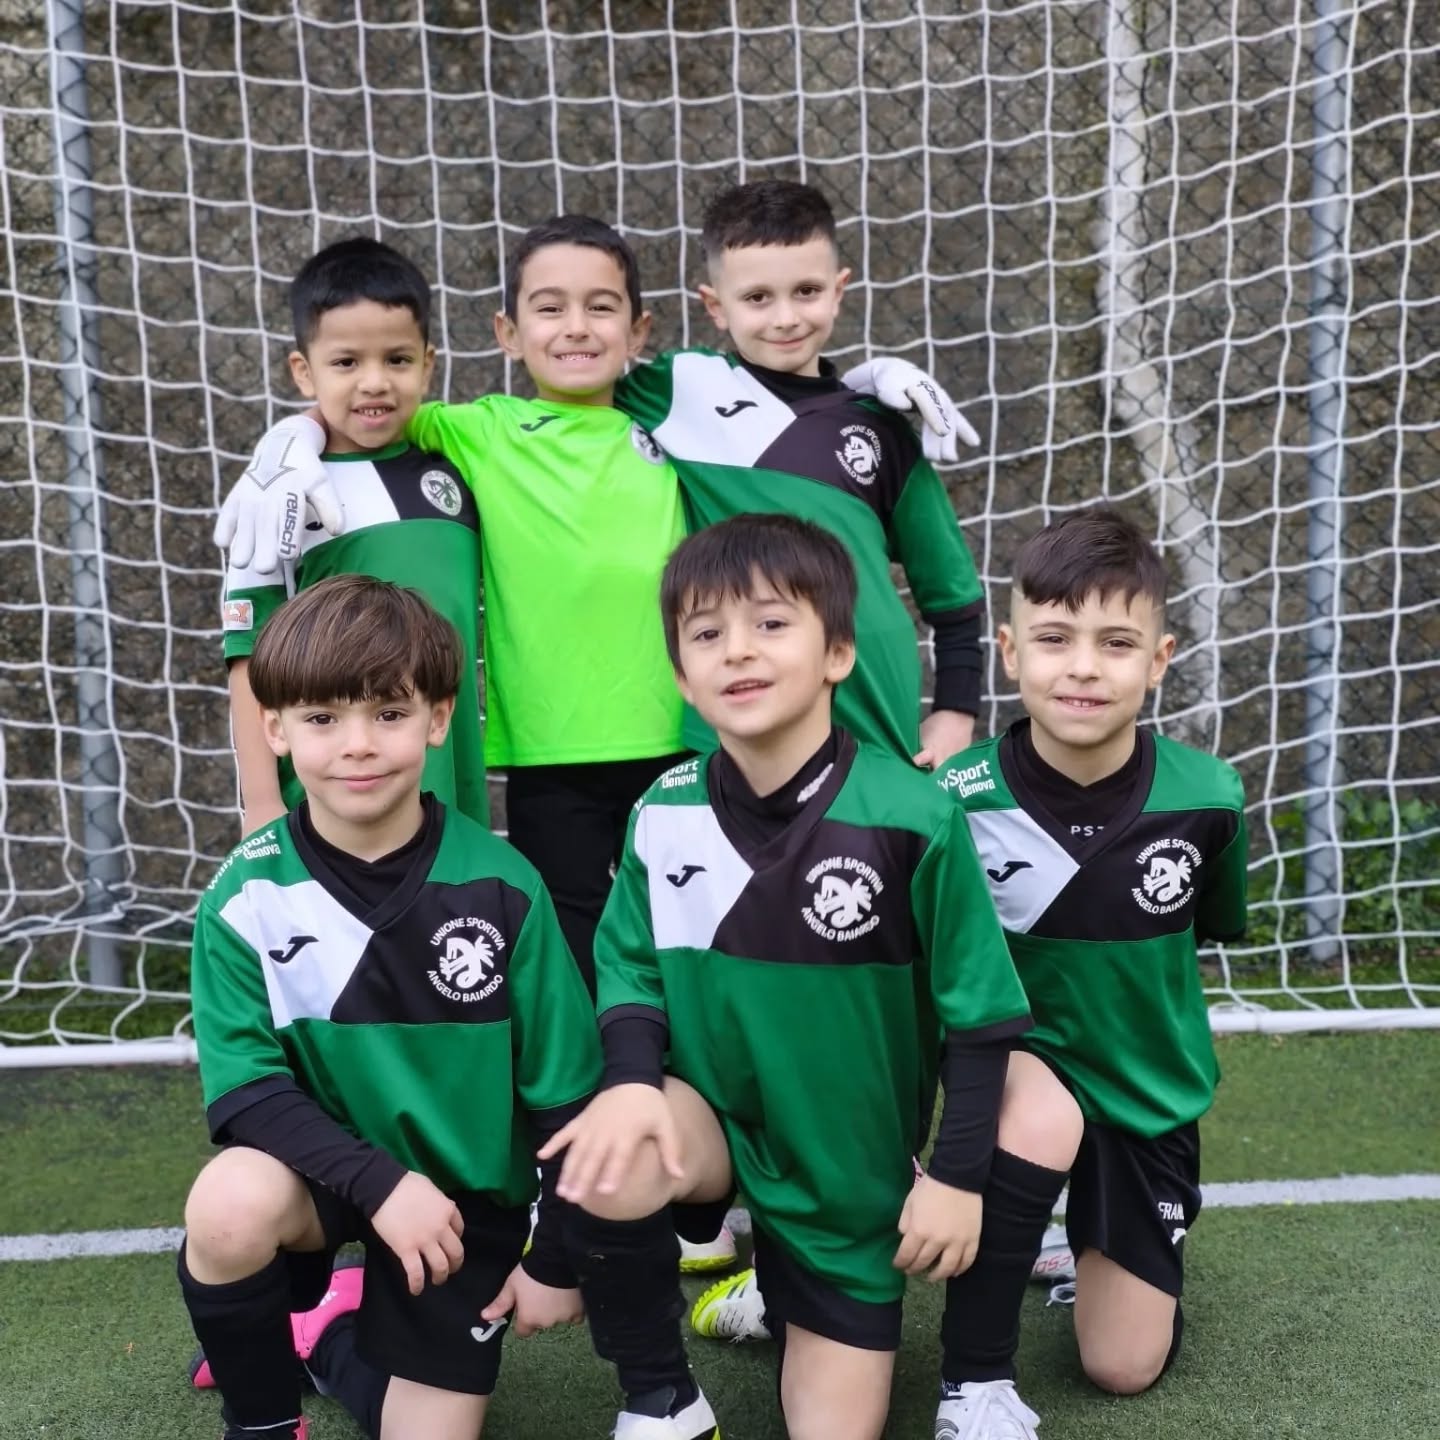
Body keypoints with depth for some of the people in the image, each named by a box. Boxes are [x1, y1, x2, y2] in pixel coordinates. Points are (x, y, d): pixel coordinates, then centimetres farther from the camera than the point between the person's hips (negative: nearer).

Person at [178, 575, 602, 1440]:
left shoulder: (500, 888, -16)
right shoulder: (246, 899, -14)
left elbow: (565, 1088, -8)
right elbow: (243, 1087, -18)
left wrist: (558, 1259, -3)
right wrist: (377, 1183, -31)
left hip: (468, 1194, 1)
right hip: (328, 1167, 0)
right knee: (233, 1202, -34)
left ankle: (331, 1333, 33)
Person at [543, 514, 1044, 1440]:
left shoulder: (912, 818, -20)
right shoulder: (664, 816, -10)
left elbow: (978, 1009, -12)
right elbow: (632, 966, 0)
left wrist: (959, 1175, -11)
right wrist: (633, 1080, -20)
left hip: (850, 1168, -1)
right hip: (716, 1119, 1)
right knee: (603, 1173, -32)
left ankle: (784, 1294, 39)